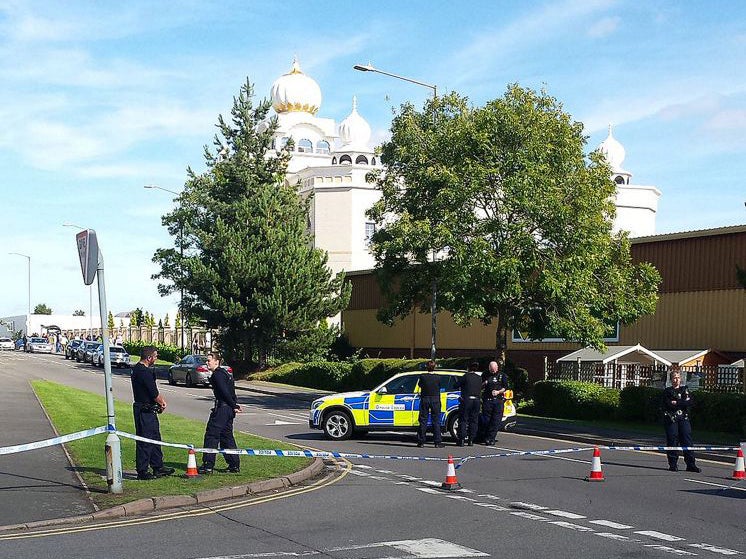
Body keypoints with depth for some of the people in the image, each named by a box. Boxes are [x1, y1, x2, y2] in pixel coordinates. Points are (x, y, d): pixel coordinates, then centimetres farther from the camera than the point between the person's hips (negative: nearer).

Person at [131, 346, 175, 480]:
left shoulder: (138, 369, 14)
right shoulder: (143, 372, -20)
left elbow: (153, 390, 16)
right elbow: (154, 393, -19)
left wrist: (160, 401, 4)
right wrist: (162, 402, -1)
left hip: (148, 410, 11)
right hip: (145, 411, -11)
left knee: (155, 438, 16)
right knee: (144, 441, -4)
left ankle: (158, 467, 24)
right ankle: (142, 472, 2)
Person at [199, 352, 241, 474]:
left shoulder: (217, 374, -12)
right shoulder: (225, 372, 18)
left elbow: (225, 392, -19)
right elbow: (231, 392, 18)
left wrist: (234, 406, -14)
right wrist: (235, 405, 11)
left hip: (222, 408, -10)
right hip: (229, 409, 10)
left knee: (211, 435, -4)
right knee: (227, 436, 14)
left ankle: (208, 465, -4)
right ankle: (234, 465, 15)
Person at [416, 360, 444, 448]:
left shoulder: (423, 376, -8)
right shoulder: (437, 377, -7)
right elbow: (439, 387, 4)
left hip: (424, 399, 0)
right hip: (435, 399, 0)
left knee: (423, 421, 6)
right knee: (436, 421, 4)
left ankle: (421, 442, 7)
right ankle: (437, 442, 1)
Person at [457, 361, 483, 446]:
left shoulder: (466, 376, -4)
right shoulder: (479, 378, 10)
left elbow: (457, 385, -1)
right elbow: (480, 389, 15)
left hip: (466, 400, -4)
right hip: (476, 400, 4)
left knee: (463, 420, 1)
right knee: (473, 421, 10)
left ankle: (462, 440, -4)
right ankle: (471, 440, 9)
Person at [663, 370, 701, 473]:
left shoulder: (685, 390, 16)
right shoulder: (667, 391, 8)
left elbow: (689, 402, -1)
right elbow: (668, 405, -8)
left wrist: (677, 403, -8)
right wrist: (682, 403, -6)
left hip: (684, 419, 2)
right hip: (671, 419, -2)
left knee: (687, 441, -2)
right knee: (672, 441, -4)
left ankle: (691, 465, -1)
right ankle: (673, 464, 3)